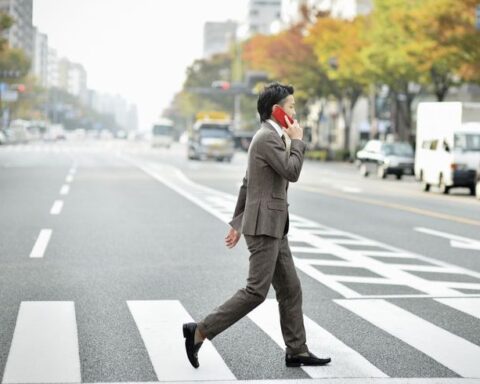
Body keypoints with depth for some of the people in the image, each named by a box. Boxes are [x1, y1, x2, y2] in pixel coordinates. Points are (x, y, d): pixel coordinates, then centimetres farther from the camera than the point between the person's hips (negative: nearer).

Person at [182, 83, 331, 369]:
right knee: (257, 291, -10)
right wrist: (297, 140, -5)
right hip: (264, 226, -10)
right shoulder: (268, 137, -14)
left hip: (274, 227, 10)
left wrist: (237, 223, 22)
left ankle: (297, 351, 15)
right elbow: (292, 172, -19)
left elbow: (247, 184, 21)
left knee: (290, 289, 10)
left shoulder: (271, 137, 18)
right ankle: (200, 331, -5)